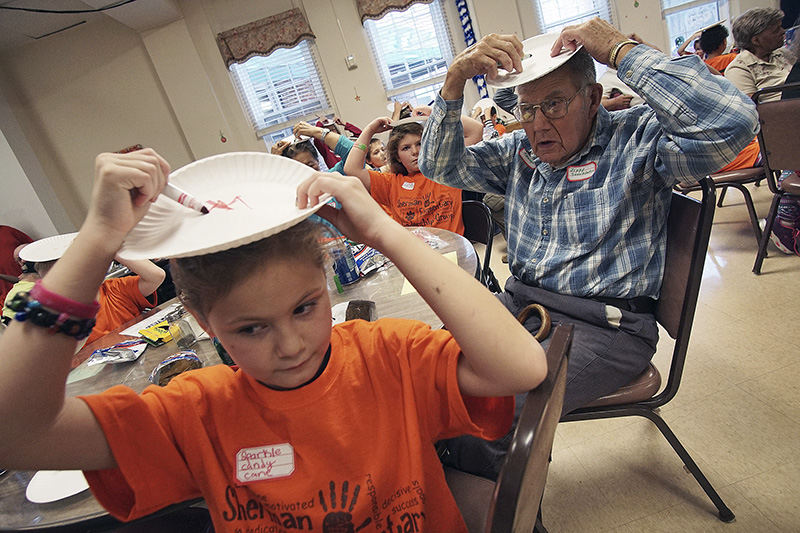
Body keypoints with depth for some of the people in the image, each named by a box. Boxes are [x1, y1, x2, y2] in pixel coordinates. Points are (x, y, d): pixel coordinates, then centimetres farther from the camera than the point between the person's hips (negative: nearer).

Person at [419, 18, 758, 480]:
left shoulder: (636, 139, -4)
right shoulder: (517, 152, 12)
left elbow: (733, 123, -23)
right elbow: (441, 166, 6)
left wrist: (620, 49, -17)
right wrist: (456, 79, -9)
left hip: (604, 325, -6)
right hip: (521, 303, 7)